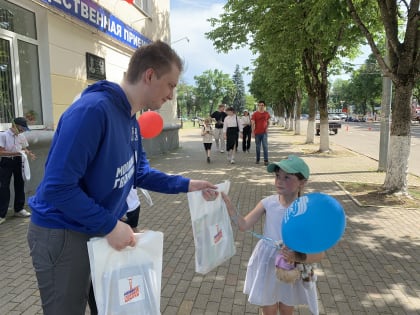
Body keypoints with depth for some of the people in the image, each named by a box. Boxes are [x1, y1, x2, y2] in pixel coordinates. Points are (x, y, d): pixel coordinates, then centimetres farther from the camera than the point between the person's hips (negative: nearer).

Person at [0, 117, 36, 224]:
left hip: (18, 162, 5)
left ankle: (19, 209, 28)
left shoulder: (22, 136, 1)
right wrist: (17, 153, -30)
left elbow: (25, 148, 12)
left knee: (19, 185, 13)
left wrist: (29, 153, -10)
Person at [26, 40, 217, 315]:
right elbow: (58, 187, -30)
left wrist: (186, 185, 4)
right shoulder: (92, 109, -28)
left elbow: (140, 173, 10)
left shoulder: (131, 120, 1)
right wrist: (110, 226, -25)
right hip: (62, 234, -8)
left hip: (101, 229, 9)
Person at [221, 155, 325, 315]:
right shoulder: (268, 203, -13)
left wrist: (298, 257, -36)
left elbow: (319, 253, -19)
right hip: (267, 266, 1)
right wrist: (228, 205, -26)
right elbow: (244, 225, -14)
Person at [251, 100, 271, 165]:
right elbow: (252, 123, -4)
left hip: (264, 132, 1)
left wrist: (267, 127, 3)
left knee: (265, 146, -6)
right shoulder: (255, 113, -3)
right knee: (258, 147, 8)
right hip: (257, 133, -1)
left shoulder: (266, 113, 5)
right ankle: (257, 159, 20)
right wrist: (253, 132, -10)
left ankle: (266, 160, -4)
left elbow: (268, 121, 19)